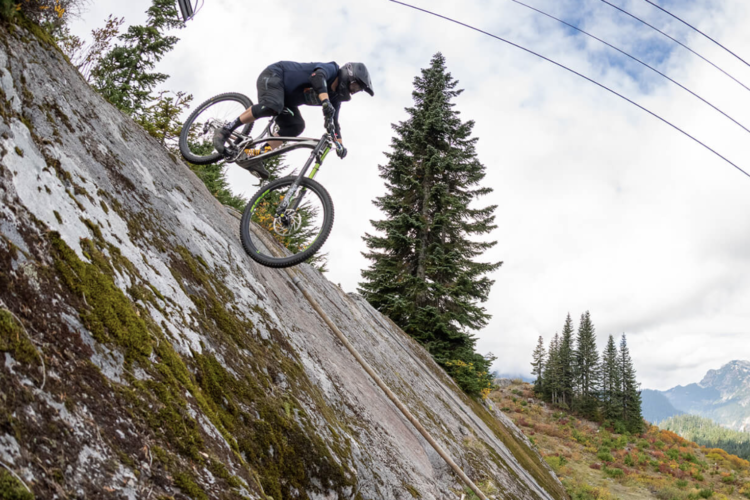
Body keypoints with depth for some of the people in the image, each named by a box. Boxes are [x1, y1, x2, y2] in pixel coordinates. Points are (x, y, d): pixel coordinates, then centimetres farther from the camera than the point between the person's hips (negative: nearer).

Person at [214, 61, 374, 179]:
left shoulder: (335, 98, 5)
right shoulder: (331, 69, -17)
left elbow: (333, 123, 3)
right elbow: (317, 76, -39)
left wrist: (340, 145, -14)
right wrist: (325, 102, -55)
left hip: (286, 98, 9)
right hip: (274, 75, -9)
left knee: (296, 126, -11)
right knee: (271, 107, -37)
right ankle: (225, 130, -26)